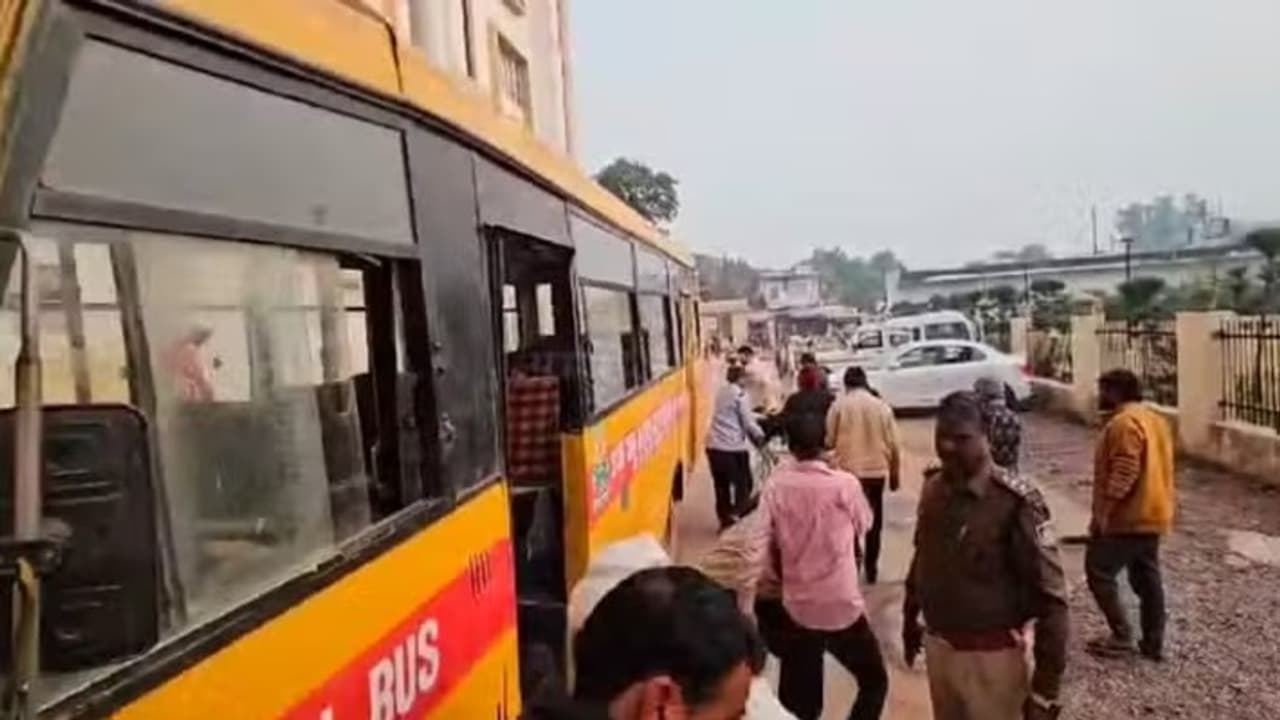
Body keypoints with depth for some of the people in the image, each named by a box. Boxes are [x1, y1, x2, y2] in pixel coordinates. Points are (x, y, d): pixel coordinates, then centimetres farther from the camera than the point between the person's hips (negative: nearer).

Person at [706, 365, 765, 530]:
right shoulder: (739, 394, -8)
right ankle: (736, 515, -4)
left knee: (721, 485, 12)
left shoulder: (721, 392, 14)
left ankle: (724, 519, 18)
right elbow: (747, 420, -9)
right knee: (743, 484, 5)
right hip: (733, 446, -7)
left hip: (714, 445, 7)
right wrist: (760, 435, 7)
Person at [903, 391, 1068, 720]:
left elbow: (1050, 597, -19)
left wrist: (1045, 689, -19)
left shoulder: (1015, 501, -20)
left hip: (990, 656, -6)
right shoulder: (933, 489, -2)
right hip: (938, 647, 6)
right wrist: (910, 617, 20)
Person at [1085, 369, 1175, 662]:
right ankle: (1153, 644, 18)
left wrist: (1102, 512, -23)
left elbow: (1124, 474, -25)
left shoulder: (1124, 423, -18)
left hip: (1127, 518, -10)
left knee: (1099, 572, 0)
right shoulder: (1155, 420, 15)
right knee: (1147, 579, 13)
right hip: (1153, 516, 10)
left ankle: (1122, 637, 3)